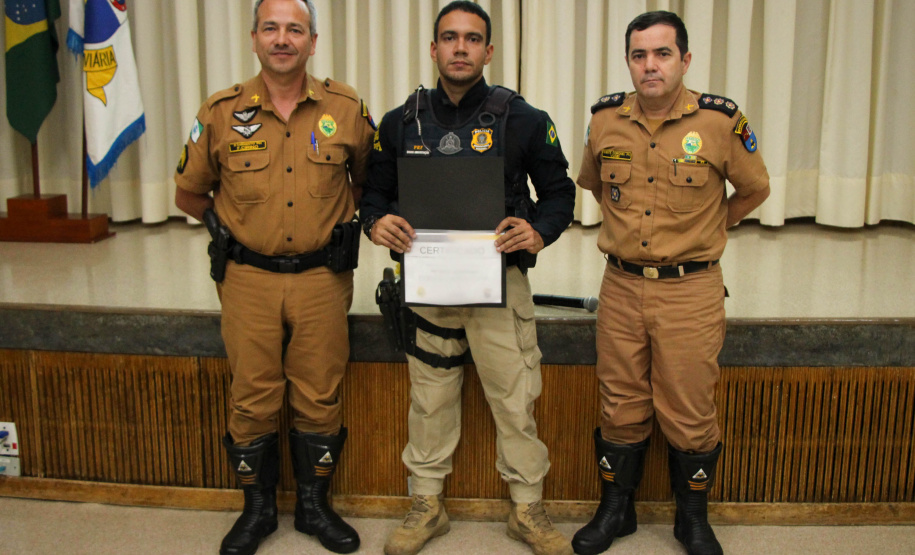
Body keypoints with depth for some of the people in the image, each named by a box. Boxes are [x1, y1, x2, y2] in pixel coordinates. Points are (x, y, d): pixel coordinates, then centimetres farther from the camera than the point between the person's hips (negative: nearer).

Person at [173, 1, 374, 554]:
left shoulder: (347, 109, -1)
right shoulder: (221, 113, 0)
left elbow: (371, 180, 15)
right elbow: (190, 192, 12)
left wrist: (341, 225, 7)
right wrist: (236, 227, 10)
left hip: (322, 278, 0)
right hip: (249, 279, 0)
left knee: (319, 398, 8)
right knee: (253, 399, 7)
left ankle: (315, 506, 27)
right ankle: (258, 509, 27)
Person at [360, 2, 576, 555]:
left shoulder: (523, 119, -1)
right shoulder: (402, 122, 5)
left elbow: (559, 190, 6)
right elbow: (376, 190, 13)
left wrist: (539, 232, -14)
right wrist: (377, 222, -10)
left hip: (500, 280, -2)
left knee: (515, 399, 4)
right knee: (430, 398, 13)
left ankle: (528, 508, 22)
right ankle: (428, 504, 29)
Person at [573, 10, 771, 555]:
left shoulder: (721, 121, -9)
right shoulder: (605, 119, 0)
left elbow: (754, 188, 8)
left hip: (691, 290, -2)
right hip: (621, 286, 3)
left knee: (690, 413, 7)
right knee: (621, 408, 13)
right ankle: (616, 511, 31)